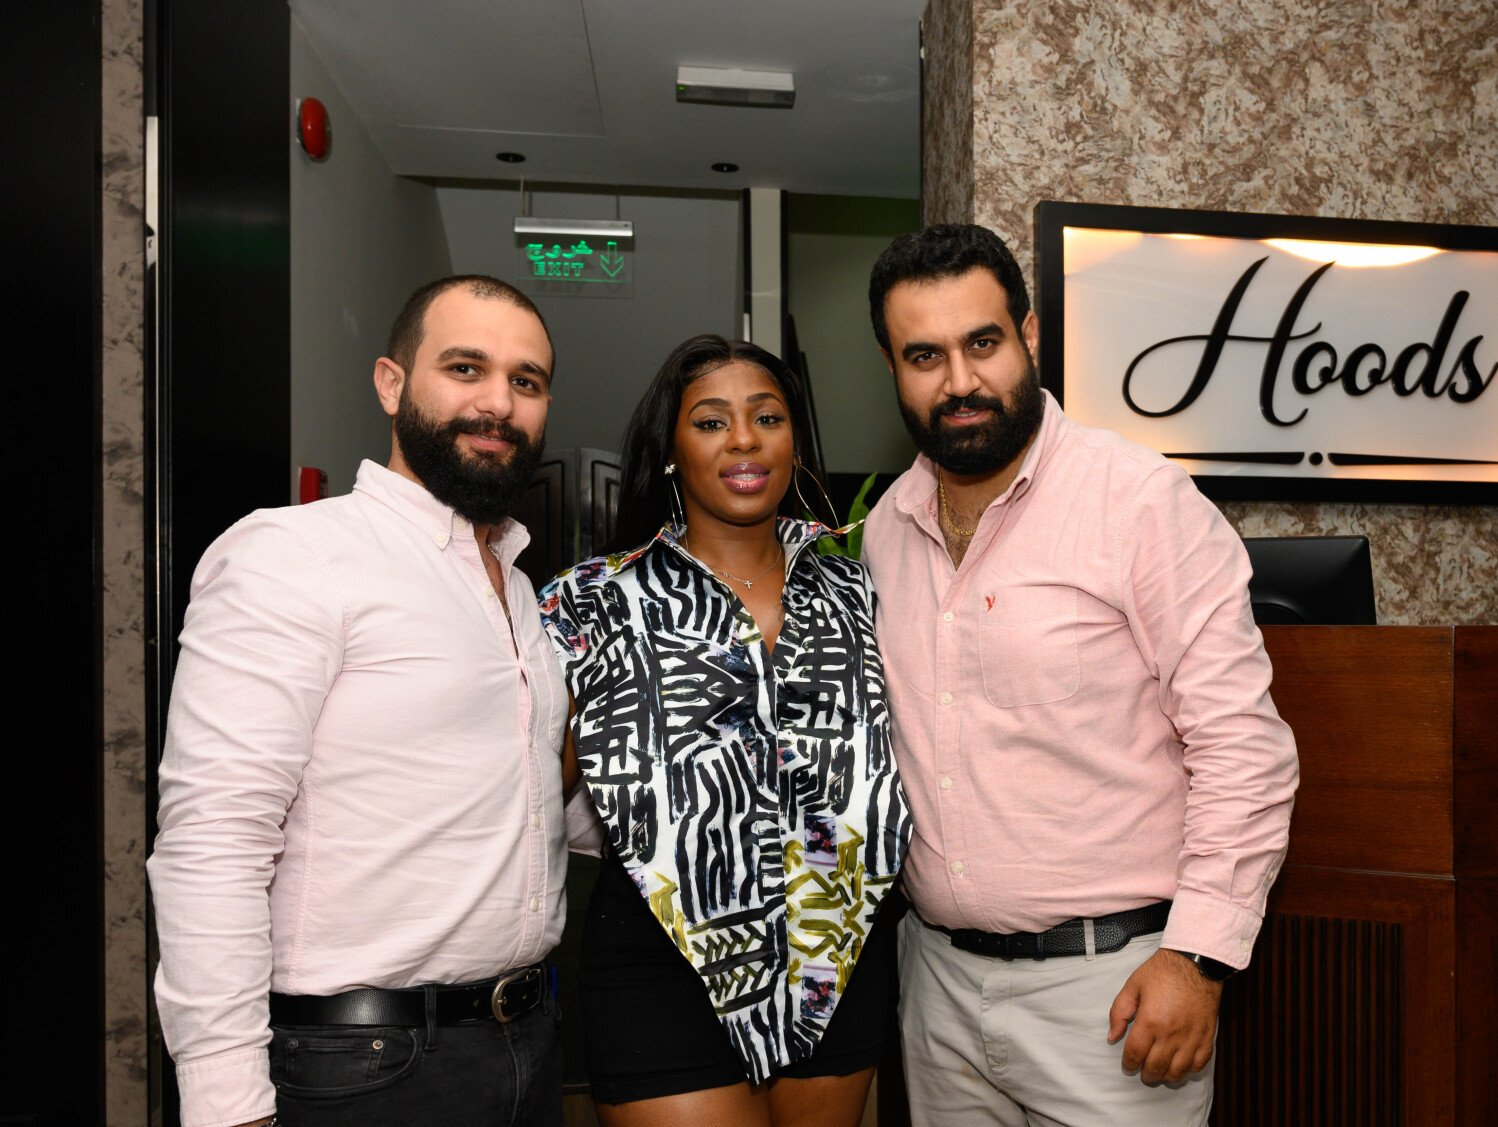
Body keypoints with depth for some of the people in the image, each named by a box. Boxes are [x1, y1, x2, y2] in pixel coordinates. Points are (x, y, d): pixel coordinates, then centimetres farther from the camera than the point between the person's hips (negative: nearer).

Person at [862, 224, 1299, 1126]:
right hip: (939, 976, 5)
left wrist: (1200, 955, -16)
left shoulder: (1141, 499, -13)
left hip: (1109, 983, -5)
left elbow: (1243, 741, -13)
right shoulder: (887, 526, 4)